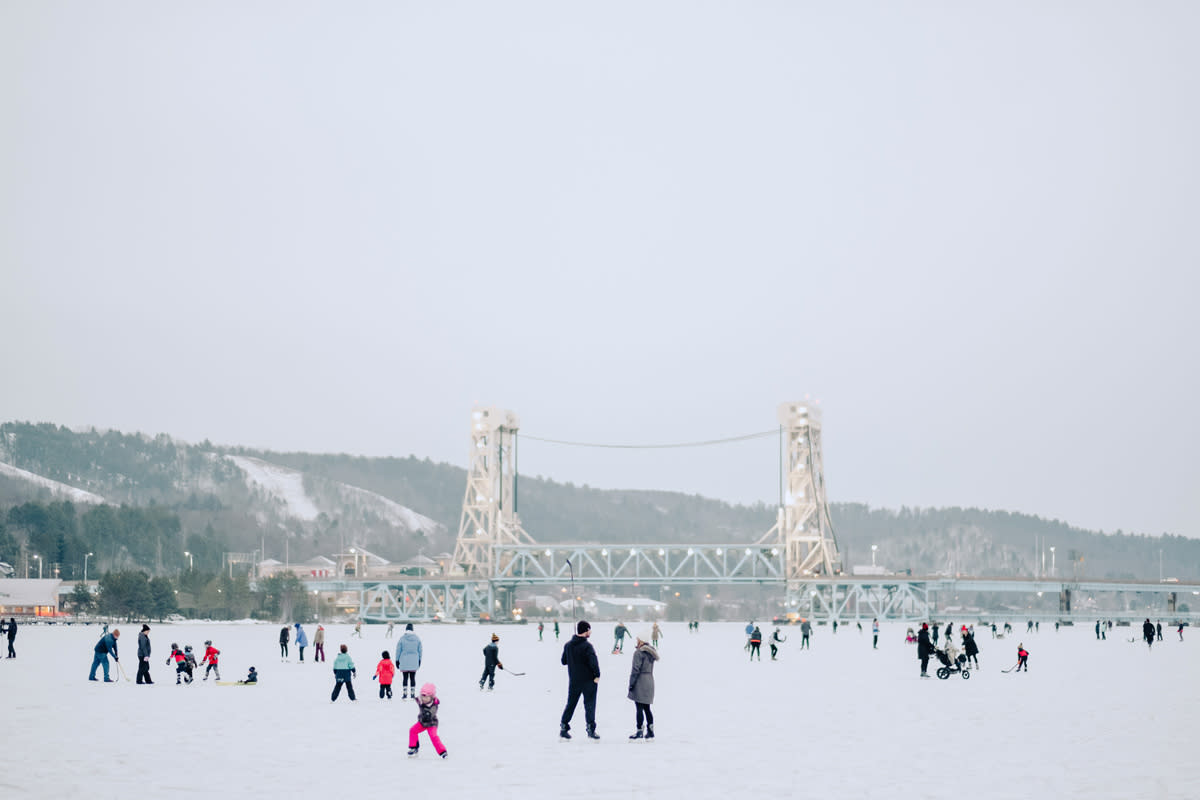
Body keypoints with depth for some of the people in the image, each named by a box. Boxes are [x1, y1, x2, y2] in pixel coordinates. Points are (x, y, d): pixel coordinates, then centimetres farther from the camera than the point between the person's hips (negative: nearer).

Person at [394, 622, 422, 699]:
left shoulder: (402, 638, -6)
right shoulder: (417, 638, 2)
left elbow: (398, 650, -3)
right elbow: (420, 650, 6)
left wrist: (397, 660, 5)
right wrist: (419, 660, 15)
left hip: (404, 661, -2)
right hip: (414, 661, 2)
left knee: (405, 678, 1)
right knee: (413, 678, 7)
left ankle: (405, 694, -2)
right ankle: (413, 694, 8)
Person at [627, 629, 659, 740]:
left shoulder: (639, 653, -13)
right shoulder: (651, 652, 12)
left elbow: (635, 670, -15)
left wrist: (631, 684, -10)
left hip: (640, 682, -8)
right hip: (650, 681, 8)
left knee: (639, 708, -5)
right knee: (646, 708, 13)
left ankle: (639, 731, -4)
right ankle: (650, 731, 13)